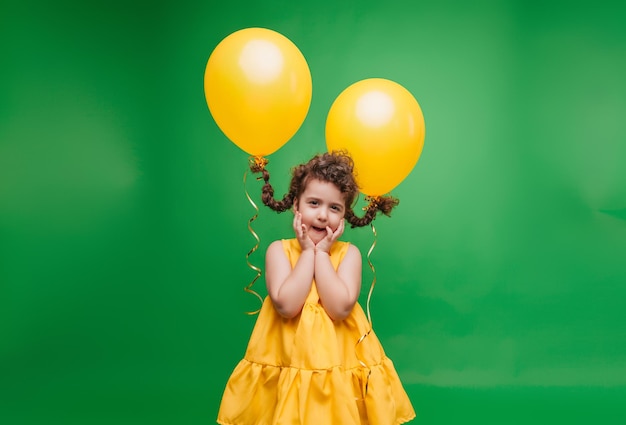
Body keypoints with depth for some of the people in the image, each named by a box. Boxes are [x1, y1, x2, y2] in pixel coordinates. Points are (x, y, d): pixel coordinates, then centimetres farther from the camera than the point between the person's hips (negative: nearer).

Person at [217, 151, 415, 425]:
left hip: (340, 366, 1)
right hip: (287, 366, 0)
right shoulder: (279, 250, -4)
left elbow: (341, 308, -18)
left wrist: (321, 253, -13)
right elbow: (286, 305, -19)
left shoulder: (348, 253, -3)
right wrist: (308, 252, -13)